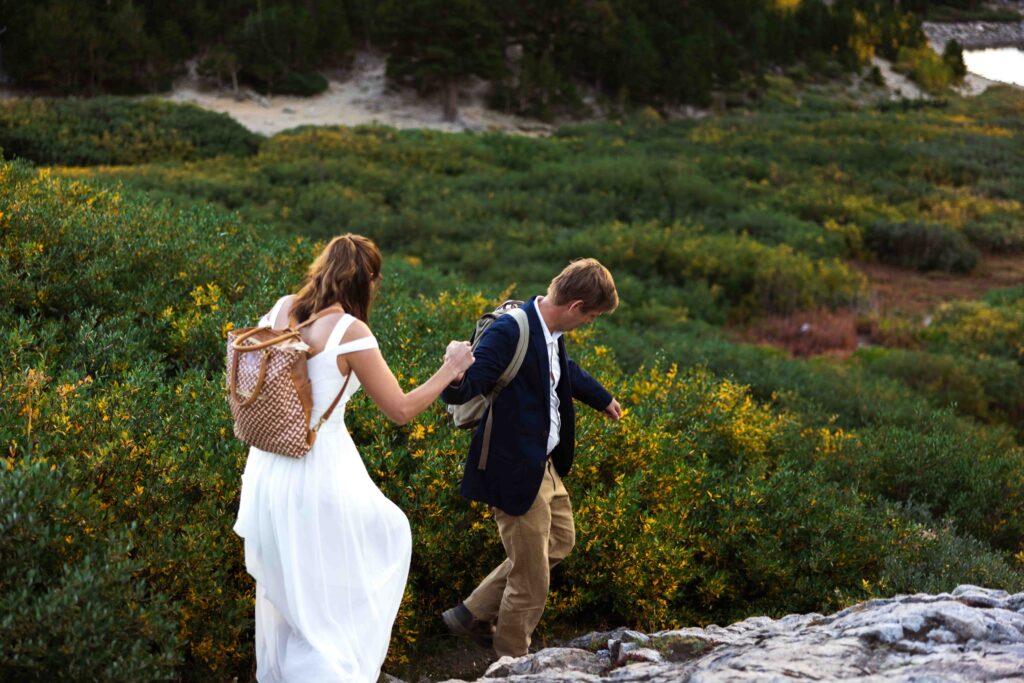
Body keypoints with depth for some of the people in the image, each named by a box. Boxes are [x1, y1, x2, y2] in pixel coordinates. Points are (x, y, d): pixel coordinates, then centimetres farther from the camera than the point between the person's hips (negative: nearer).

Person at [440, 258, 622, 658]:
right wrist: (454, 377, -54)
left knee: (560, 541, 28)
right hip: (516, 472, -10)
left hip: (545, 464, 10)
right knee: (531, 580, 4)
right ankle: (511, 663, 29)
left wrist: (602, 399, 40)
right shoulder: (510, 332, -26)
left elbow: (565, 371, 23)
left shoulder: (551, 331, 1)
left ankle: (473, 614, 33)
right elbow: (461, 391, -30)